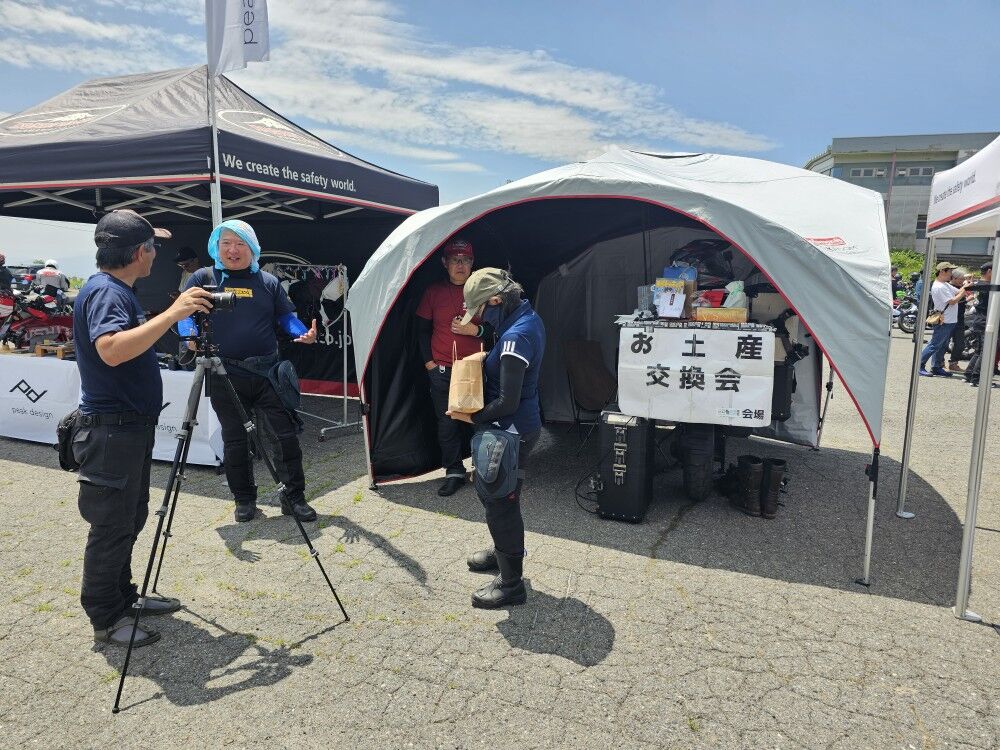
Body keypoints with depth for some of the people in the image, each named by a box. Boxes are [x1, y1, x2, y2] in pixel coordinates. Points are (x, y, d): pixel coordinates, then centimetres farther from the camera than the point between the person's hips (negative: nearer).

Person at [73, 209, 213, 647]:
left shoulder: (117, 290, 14)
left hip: (131, 426, 10)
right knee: (112, 525, 1)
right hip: (110, 430, -10)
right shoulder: (104, 291, -17)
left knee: (131, 518, 18)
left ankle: (123, 597, 32)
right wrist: (172, 313, -34)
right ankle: (106, 620, 14)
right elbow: (111, 349, -36)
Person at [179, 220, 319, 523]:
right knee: (234, 439, 7)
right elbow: (184, 314, 3)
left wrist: (304, 333, -11)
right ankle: (244, 499, 23)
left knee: (287, 432, -2)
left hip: (268, 372, 1)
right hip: (226, 375, -1)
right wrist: (191, 337, -18)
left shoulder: (269, 282, 12)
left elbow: (287, 316, 10)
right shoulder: (202, 278, 8)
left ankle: (294, 496, 11)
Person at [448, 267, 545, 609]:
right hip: (523, 423, 10)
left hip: (511, 430, -10)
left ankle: (511, 583, 16)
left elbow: (507, 401, -26)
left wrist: (472, 417, -13)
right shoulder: (529, 318, 5)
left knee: (501, 502, 2)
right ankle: (502, 551, 47)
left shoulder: (515, 337, -26)